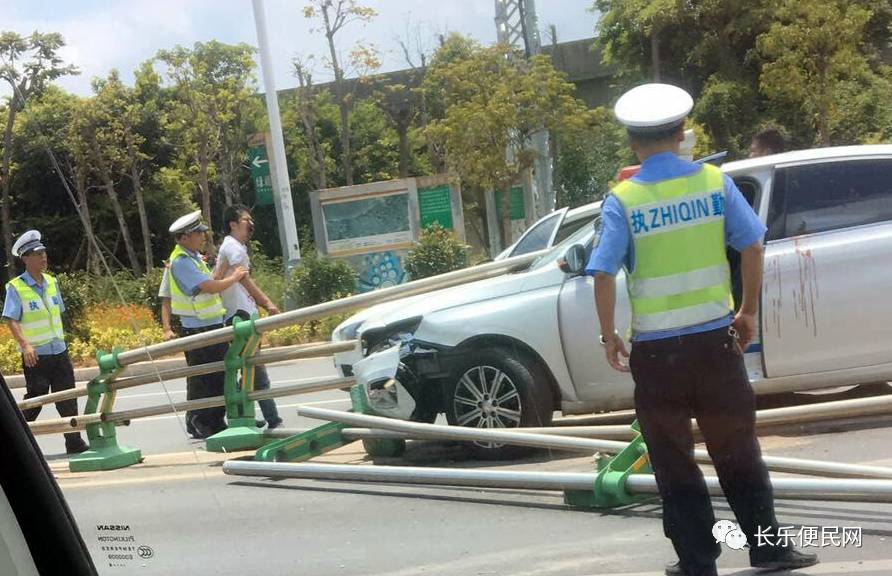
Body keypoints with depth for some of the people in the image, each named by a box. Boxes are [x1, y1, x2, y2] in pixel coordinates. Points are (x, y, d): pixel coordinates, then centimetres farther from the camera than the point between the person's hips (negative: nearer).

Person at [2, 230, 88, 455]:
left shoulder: (52, 282, 7)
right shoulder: (16, 287, -11)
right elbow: (12, 321, -15)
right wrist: (25, 344, -27)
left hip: (59, 352, 6)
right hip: (35, 356, -6)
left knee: (68, 400, 6)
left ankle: (74, 443, 14)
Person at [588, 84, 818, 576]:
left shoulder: (622, 201, -7)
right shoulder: (714, 182, -1)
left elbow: (603, 274, -14)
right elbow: (752, 247, -3)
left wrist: (608, 336, -2)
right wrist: (748, 312, 7)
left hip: (655, 350, -2)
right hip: (714, 338, 2)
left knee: (673, 460, 9)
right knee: (737, 451, 15)